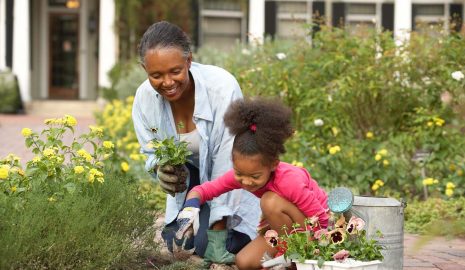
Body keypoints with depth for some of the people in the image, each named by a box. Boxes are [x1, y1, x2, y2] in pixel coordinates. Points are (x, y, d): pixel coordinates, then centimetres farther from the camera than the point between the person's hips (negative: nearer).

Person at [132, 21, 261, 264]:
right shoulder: (144, 98, -18)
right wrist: (161, 169, -29)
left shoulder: (223, 87, -33)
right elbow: (152, 152, -2)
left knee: (208, 246, -19)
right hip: (191, 178, 4)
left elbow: (227, 164, -30)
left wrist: (216, 238, -31)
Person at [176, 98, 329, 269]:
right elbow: (202, 190, -14)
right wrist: (190, 209, -37)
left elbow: (320, 219, -27)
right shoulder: (240, 174, -18)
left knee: (270, 201, -31)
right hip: (287, 228, 5)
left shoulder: (290, 182, -33)